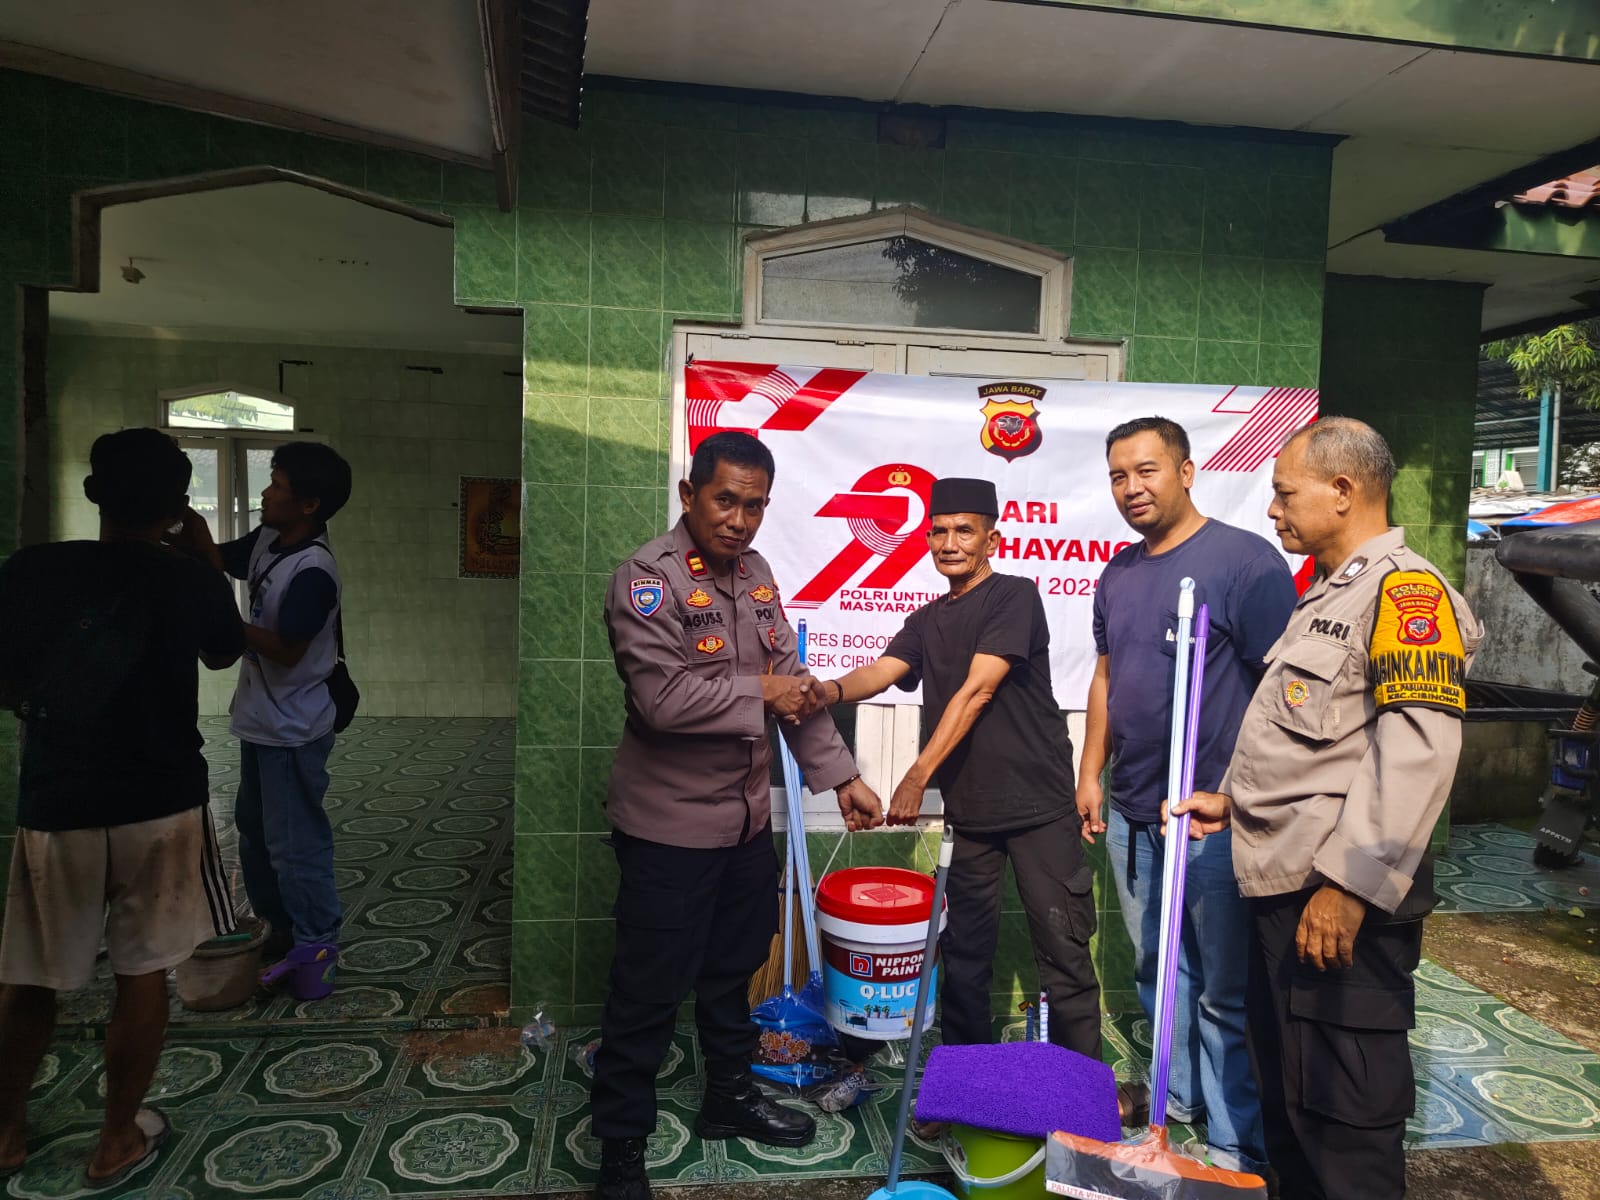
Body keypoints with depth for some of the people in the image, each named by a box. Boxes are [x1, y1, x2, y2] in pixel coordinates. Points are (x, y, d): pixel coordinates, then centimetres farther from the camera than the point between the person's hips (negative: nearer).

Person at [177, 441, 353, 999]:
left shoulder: (314, 572, -25)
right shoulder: (267, 540, 1)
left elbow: (284, 649, -25)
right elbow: (218, 561, 16)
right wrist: (187, 519, -1)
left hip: (293, 731, -10)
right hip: (260, 720, 10)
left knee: (294, 843, -1)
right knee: (255, 831, 21)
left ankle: (316, 948, 14)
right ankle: (282, 928, 36)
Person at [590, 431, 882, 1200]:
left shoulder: (753, 573, 6)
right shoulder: (648, 579, -18)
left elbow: (791, 682, 8)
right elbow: (663, 699, -28)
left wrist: (840, 776, 4)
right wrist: (758, 694, -15)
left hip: (747, 817, 7)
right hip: (670, 826, -7)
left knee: (732, 970, 23)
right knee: (649, 992, 6)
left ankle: (730, 1096, 44)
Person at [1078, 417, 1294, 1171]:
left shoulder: (1245, 560, -12)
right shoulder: (1118, 573, 10)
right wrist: (1091, 772, 14)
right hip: (1131, 814, 7)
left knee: (1225, 991, 5)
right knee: (1157, 971, 19)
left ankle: (1237, 1148, 21)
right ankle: (1176, 1102, 38)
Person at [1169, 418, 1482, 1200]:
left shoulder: (1405, 590, -13)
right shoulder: (1327, 594, 17)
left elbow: (1416, 753, -23)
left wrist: (1349, 884, -26)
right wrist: (1233, 801, 17)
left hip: (1341, 898, -10)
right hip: (1282, 883, 10)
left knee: (1344, 1115, 1)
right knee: (1284, 1100, 21)